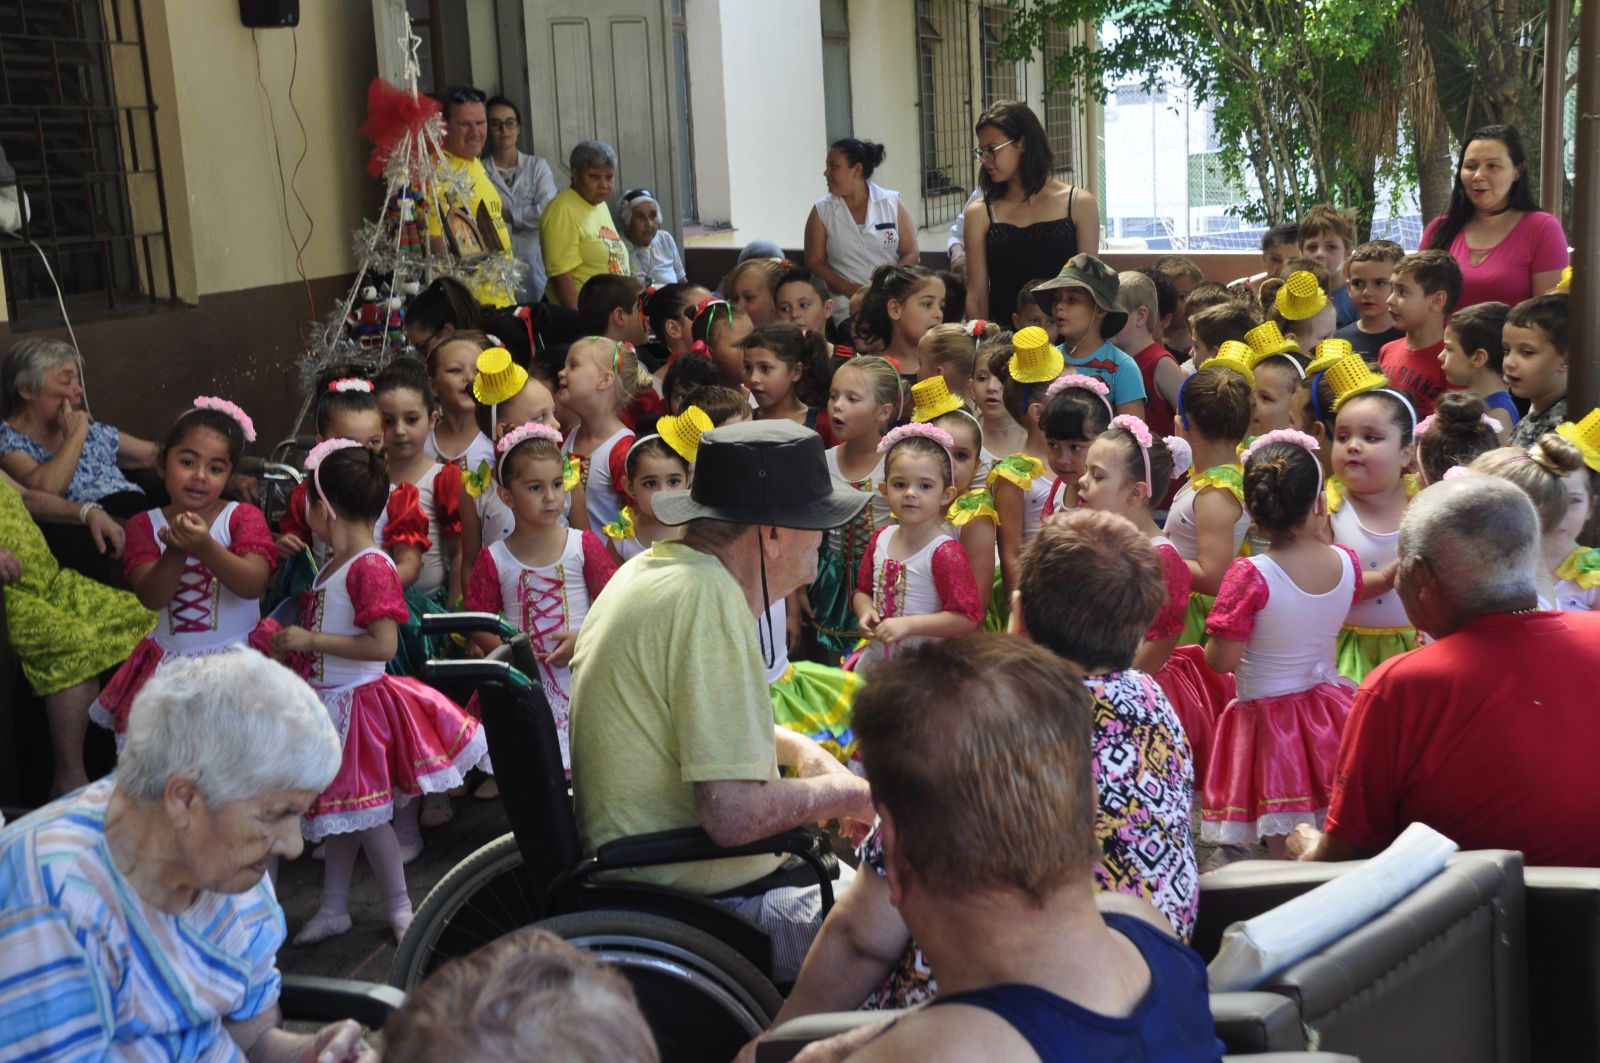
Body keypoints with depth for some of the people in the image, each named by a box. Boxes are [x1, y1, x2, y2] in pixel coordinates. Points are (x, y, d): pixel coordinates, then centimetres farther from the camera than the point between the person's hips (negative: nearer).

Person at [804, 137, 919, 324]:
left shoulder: (892, 203, 7)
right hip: (847, 306, -1)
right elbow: (814, 262, 5)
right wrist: (850, 289, -10)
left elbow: (911, 254, 7)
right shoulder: (821, 211, 7)